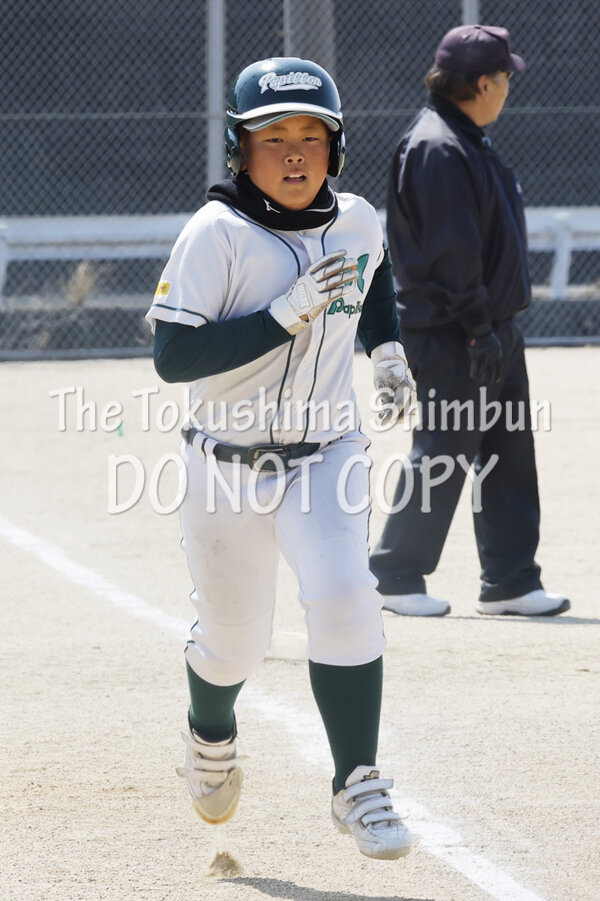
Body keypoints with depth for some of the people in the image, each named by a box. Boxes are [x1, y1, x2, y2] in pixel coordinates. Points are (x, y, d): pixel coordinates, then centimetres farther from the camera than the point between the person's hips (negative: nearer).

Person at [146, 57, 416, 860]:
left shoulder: (357, 223, -1)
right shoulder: (217, 235, -17)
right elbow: (172, 356, -25)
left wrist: (387, 349, 9)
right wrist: (286, 313, -29)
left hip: (326, 456, 2)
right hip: (227, 467, -2)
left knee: (344, 603, -20)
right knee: (233, 640, 10)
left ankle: (356, 787, -10)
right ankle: (211, 735, 45)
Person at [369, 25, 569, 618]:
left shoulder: (467, 143, 16)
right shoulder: (438, 149, -18)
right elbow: (451, 251, -22)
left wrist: (498, 325, 19)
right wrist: (478, 329, -23)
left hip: (492, 327, 10)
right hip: (449, 334, -10)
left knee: (508, 451, 9)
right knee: (442, 454, -3)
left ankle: (509, 581, 13)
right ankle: (397, 578, 8)